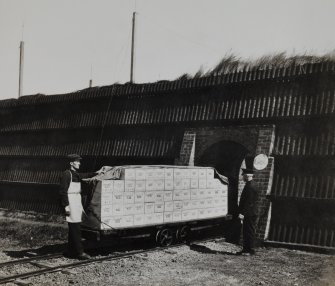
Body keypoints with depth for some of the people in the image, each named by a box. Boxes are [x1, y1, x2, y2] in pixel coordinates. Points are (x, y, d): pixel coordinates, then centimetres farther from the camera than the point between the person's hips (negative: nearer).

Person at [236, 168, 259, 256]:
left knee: (250, 232, -2)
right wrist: (242, 212, 20)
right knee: (245, 232, 14)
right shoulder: (249, 185, 14)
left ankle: (250, 251, 6)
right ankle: (246, 249, 21)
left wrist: (243, 213, -22)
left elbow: (249, 202, -23)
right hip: (248, 214, 10)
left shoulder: (251, 187, -18)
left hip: (250, 214, -10)